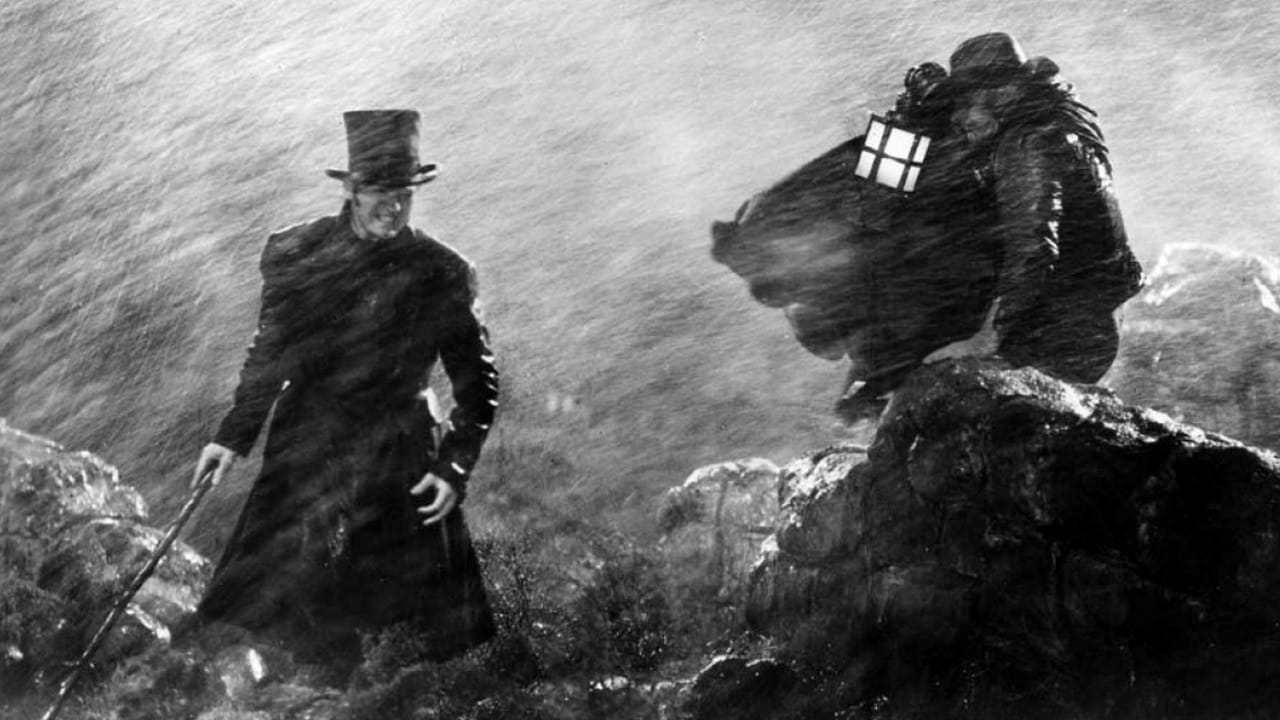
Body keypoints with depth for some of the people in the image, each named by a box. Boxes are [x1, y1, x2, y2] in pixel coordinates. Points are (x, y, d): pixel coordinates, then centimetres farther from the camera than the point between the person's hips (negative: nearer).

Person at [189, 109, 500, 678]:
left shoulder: (442, 274, -5)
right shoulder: (295, 254, -1)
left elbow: (477, 384, 3)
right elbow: (269, 353, 11)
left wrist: (454, 466, -6)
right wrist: (234, 436, 8)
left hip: (399, 467, -1)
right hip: (302, 456, 1)